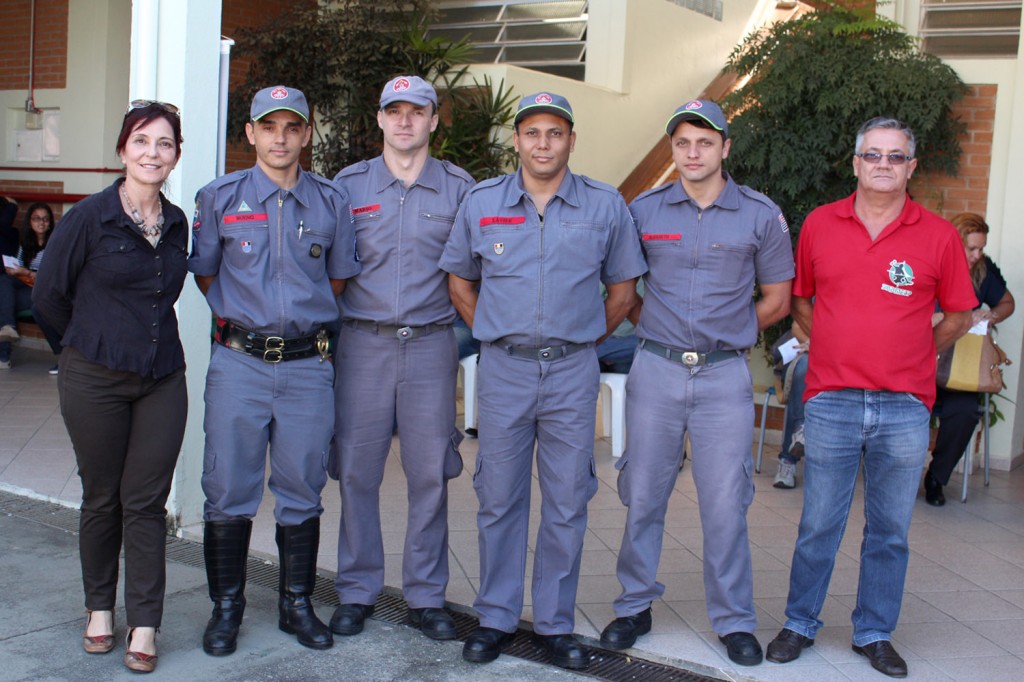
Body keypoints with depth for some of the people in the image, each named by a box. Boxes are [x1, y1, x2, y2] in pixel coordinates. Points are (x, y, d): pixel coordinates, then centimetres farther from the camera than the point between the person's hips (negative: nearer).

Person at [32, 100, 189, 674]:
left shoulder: (177, 223, 7)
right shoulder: (89, 217, -6)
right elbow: (48, 293, 2)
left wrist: (146, 339, 11)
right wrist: (97, 340, 10)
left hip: (162, 381, 3)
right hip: (95, 380, -2)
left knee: (146, 502, 2)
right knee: (102, 497, 9)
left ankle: (144, 627, 9)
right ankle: (100, 609, 28)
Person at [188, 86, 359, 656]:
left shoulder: (331, 202, 7)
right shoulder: (220, 198, 4)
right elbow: (204, 273, 12)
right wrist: (242, 319, 10)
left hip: (309, 365, 1)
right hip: (239, 363, -1)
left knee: (302, 492, 8)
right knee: (229, 491, 2)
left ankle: (297, 604, 21)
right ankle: (227, 607, 17)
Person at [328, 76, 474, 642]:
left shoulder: (459, 188, 7)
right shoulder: (348, 184, 7)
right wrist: (334, 318, 4)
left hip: (431, 343, 0)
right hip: (363, 343, 0)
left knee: (430, 473, 3)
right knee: (356, 471, 3)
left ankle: (426, 595, 16)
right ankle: (356, 592, 17)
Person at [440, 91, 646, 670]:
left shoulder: (606, 206, 3)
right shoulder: (482, 202, 5)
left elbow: (623, 290, 12)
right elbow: (459, 279, 16)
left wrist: (581, 338, 6)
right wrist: (493, 334, 8)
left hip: (573, 371, 0)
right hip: (504, 368, 1)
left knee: (568, 503, 5)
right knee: (499, 498, 7)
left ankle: (557, 624, 18)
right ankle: (496, 618, 20)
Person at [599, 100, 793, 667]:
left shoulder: (761, 215, 2)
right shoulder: (644, 209, 5)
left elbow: (777, 300, 10)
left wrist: (726, 333, 6)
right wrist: (657, 325, 6)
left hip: (724, 375, -1)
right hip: (656, 370, 1)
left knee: (725, 503, 2)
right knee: (643, 496, 8)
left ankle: (734, 620, 17)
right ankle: (635, 605, 23)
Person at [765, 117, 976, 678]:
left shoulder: (938, 235, 1)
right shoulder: (819, 224, 4)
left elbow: (959, 315, 11)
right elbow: (798, 299, 15)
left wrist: (912, 356, 6)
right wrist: (837, 346, 8)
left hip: (905, 407, 0)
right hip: (831, 402, 0)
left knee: (889, 530, 10)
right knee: (818, 525, 7)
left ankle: (875, 633, 26)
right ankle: (799, 624, 24)